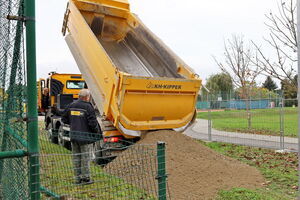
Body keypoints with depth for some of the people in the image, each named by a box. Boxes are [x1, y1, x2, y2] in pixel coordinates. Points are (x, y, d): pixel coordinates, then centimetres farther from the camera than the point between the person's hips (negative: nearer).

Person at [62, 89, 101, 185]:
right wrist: (97, 132, 0)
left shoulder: (71, 106, 6)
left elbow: (64, 119, 13)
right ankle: (85, 178, 10)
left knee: (76, 157, 13)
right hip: (84, 136, -6)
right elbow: (93, 122, -15)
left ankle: (78, 178, 19)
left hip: (73, 136, 6)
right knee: (85, 157, 4)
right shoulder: (88, 107, -13)